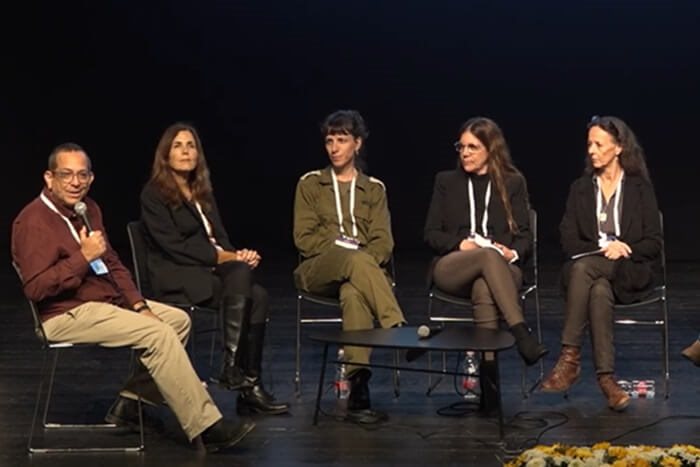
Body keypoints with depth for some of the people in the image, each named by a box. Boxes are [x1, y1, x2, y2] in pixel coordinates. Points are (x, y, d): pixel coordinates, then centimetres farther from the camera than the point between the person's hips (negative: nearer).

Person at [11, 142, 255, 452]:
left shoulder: (88, 209, 13)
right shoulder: (34, 221, -15)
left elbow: (112, 264, 18)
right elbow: (35, 289, -24)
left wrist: (138, 304, 4)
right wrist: (84, 258, -24)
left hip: (106, 302, 10)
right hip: (68, 315, -10)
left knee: (178, 320, 5)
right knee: (158, 334, -22)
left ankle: (130, 402, 3)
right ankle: (205, 426, -21)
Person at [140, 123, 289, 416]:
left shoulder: (202, 193, 21)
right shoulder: (154, 194, -1)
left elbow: (220, 238, 17)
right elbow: (173, 245, -11)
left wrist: (237, 255, -7)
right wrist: (222, 257, -16)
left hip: (211, 271, 6)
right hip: (177, 278, -6)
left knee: (258, 296, -26)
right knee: (241, 272, -33)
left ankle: (249, 388, -27)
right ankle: (231, 365, -33)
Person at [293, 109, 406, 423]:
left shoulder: (374, 189, 20)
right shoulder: (310, 183, 15)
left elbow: (383, 241, 8)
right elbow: (304, 238, 4)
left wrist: (364, 262, -15)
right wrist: (348, 254, -10)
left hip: (363, 266, 1)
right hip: (318, 269, -1)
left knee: (353, 293, -39)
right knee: (357, 261, -39)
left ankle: (358, 386, -50)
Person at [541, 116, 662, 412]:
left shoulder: (640, 188, 8)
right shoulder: (580, 188, 14)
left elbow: (653, 244, 4)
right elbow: (568, 242, 5)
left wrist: (623, 251, -14)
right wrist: (602, 248, -11)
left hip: (629, 273, -2)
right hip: (586, 270, 2)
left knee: (583, 267, -36)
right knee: (599, 291, -37)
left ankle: (570, 358, -37)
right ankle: (606, 377, -40)